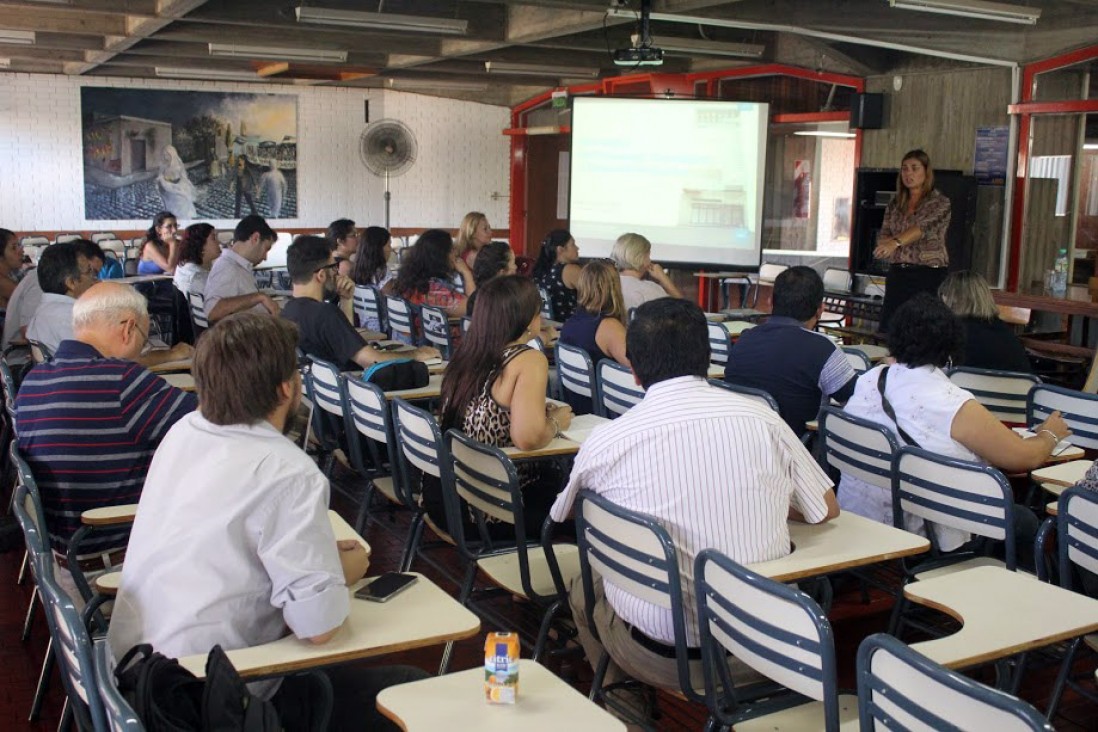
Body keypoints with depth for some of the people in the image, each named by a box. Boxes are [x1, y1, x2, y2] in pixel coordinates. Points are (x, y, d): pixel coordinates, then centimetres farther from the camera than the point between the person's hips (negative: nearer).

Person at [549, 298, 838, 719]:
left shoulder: (605, 443, -10)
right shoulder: (762, 419, -5)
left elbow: (563, 515, 11)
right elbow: (826, 510, 9)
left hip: (664, 656, -2)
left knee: (583, 590, 26)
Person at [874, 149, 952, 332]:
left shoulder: (940, 203, -4)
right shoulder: (895, 205, 12)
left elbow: (924, 227, -22)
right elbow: (882, 236, 8)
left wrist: (896, 242, -40)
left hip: (929, 276, -5)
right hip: (897, 275, 5)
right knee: (888, 330, 3)